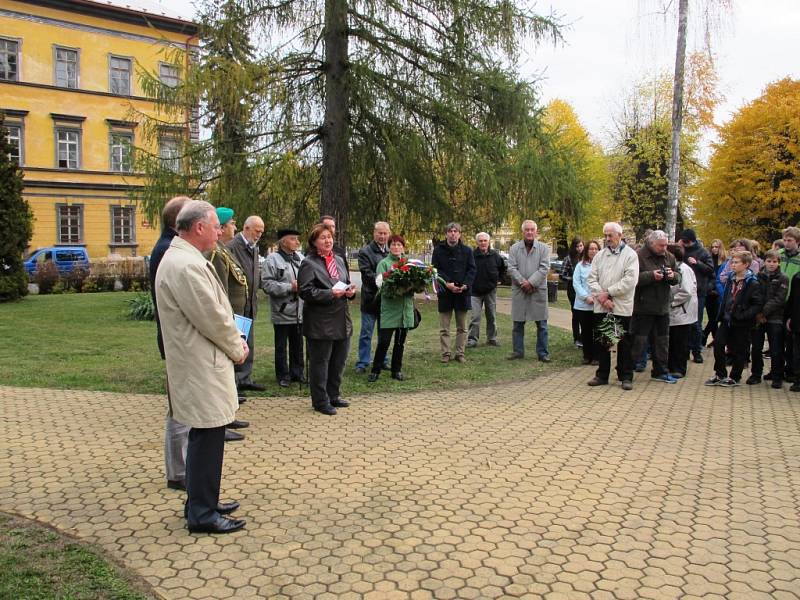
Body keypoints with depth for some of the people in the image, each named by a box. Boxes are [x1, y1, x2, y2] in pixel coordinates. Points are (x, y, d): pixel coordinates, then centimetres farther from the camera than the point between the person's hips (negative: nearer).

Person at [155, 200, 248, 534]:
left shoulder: (181, 258, 13)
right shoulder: (187, 265, -22)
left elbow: (213, 309, 16)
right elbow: (213, 318, -21)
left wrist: (235, 341, 8)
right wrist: (237, 348, -6)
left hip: (198, 363, 11)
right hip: (201, 368, -11)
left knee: (205, 436, 19)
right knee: (207, 438, -2)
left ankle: (201, 502, 31)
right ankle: (202, 515, 9)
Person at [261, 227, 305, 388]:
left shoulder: (300, 258, 9)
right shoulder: (272, 260, -10)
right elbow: (266, 284, -16)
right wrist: (290, 287, -18)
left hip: (299, 311, 5)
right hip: (282, 312, -5)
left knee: (297, 345, 15)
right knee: (281, 346, 6)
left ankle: (297, 372, 28)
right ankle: (283, 375, 18)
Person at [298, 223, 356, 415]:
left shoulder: (339, 260, 14)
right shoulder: (309, 264, -8)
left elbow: (346, 283, 23)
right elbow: (305, 291, -16)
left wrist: (350, 290, -1)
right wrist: (330, 294, -23)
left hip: (342, 320, 7)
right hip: (320, 322, -7)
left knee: (339, 361, 15)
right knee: (320, 362, 2)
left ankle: (333, 395, 30)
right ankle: (320, 401, 13)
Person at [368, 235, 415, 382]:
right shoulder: (384, 263, -1)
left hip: (406, 308, 4)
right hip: (389, 307, -4)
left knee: (401, 341, 11)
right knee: (384, 341, -5)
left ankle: (397, 370, 22)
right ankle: (375, 371, 7)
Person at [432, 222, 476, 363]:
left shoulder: (467, 250, 6)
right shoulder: (438, 250, 2)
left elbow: (472, 270, 2)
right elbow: (435, 270, -4)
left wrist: (465, 285, -13)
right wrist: (447, 283, -17)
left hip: (463, 292, 1)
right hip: (445, 293, -1)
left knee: (462, 327, 8)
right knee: (444, 327, 3)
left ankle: (460, 353, 16)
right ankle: (446, 353, 11)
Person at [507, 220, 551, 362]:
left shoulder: (544, 248, 4)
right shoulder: (514, 248, 6)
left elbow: (544, 268, -6)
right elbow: (511, 268, -2)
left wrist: (531, 282, -15)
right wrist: (523, 282, -13)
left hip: (539, 290, -1)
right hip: (519, 290, 1)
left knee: (541, 324, 3)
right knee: (518, 324, 6)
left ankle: (543, 352, 10)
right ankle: (518, 351, 16)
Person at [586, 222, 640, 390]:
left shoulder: (630, 255, -2)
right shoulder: (600, 255, 11)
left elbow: (630, 280, -14)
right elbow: (592, 278, 4)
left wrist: (608, 292, -14)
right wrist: (601, 296, -11)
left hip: (621, 306, -4)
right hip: (601, 306, 4)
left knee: (624, 343, 3)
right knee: (601, 341, 10)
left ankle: (626, 377, 13)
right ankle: (602, 375, 20)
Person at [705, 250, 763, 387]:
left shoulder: (753, 283, -13)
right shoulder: (731, 279, 8)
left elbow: (758, 304, -17)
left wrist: (743, 316, -24)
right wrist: (721, 314, 9)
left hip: (741, 323, -6)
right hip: (727, 319, 6)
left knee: (738, 350, 6)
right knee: (718, 345, 4)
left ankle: (734, 378, 19)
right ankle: (720, 375, 17)